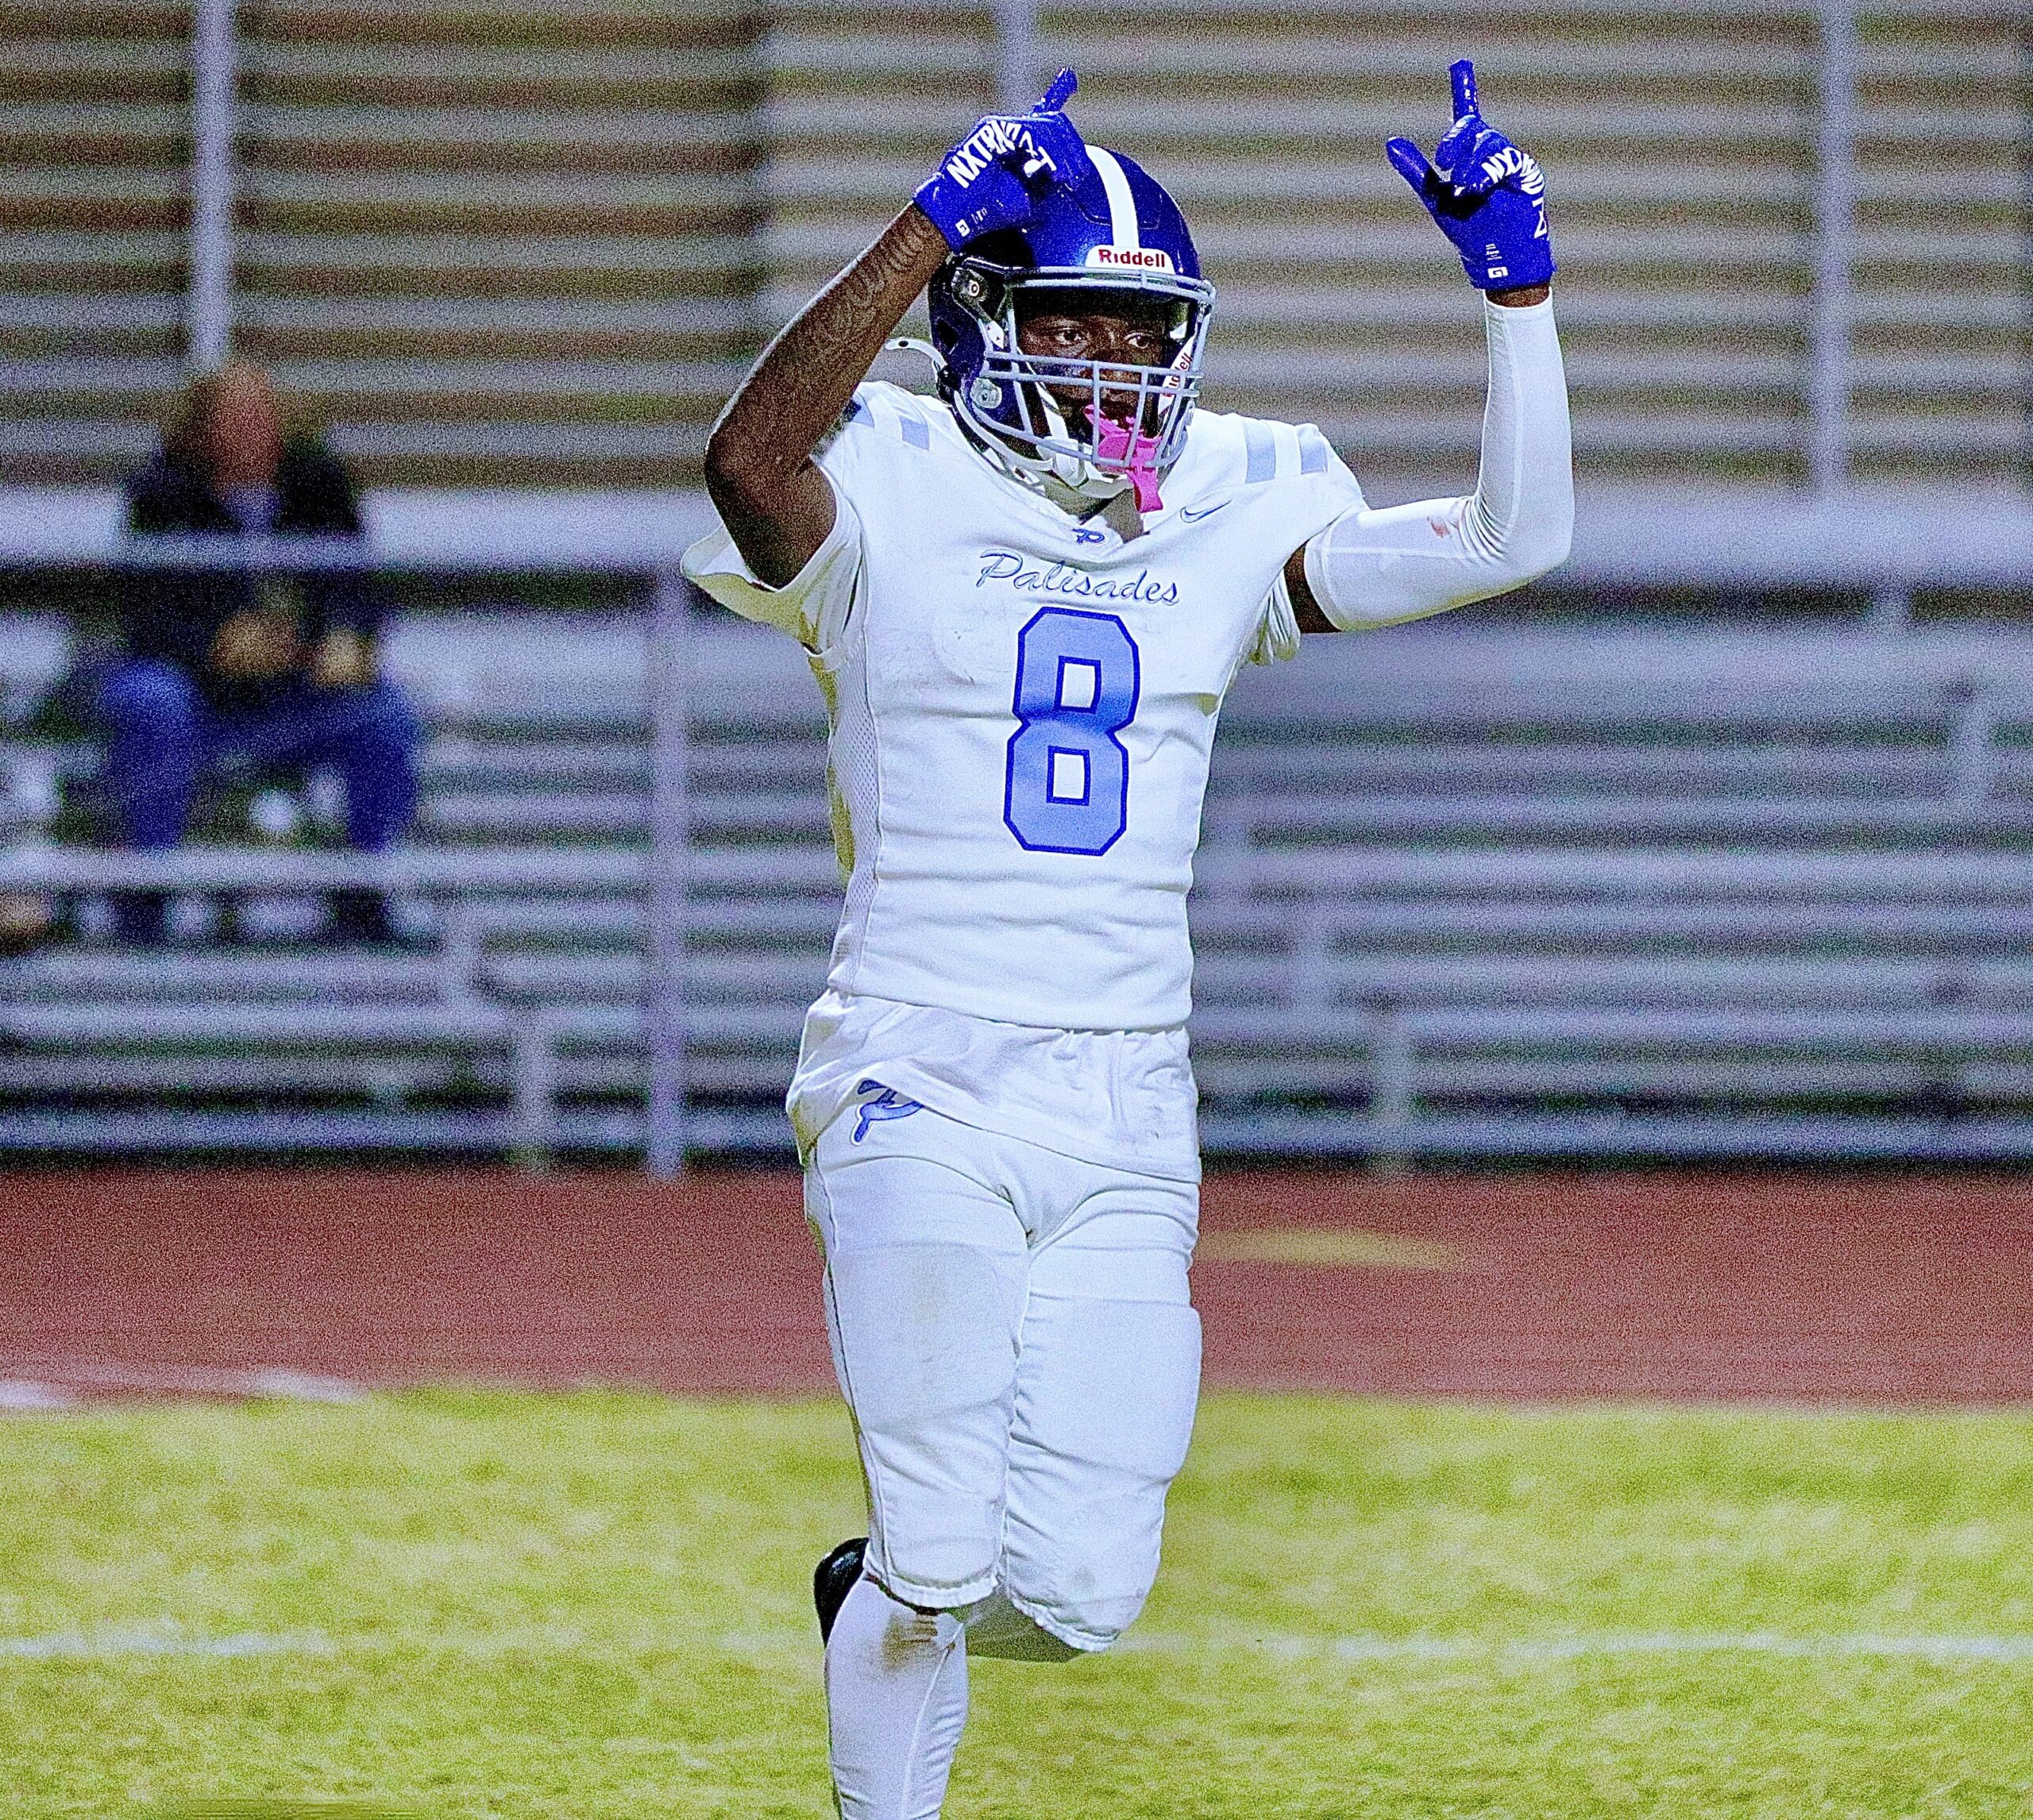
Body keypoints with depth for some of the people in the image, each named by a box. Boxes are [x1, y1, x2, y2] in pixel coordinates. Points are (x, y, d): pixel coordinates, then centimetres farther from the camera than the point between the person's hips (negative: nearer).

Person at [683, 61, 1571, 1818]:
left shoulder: (1232, 516, 10)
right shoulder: (892, 502, -4)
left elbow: (1514, 538, 4)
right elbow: (752, 457, -27)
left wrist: (1516, 285, -6)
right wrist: (937, 224, -33)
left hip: (1126, 1117, 4)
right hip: (921, 1087, -4)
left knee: (1080, 1592, 1)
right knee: (945, 1553, -14)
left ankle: (883, 1608, 35)